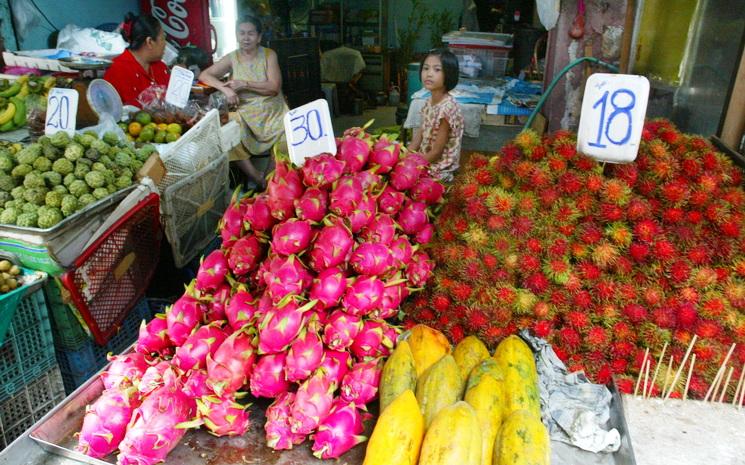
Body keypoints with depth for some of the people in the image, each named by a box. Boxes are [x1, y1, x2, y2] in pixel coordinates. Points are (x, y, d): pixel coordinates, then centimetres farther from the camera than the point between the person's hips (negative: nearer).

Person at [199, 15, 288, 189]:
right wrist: (225, 88, -16)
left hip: (273, 111, -1)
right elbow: (203, 75, 2)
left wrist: (244, 84, -16)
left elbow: (274, 87, -9)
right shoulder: (232, 58, 5)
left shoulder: (269, 55, 2)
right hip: (245, 113, 1)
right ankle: (259, 180, -17)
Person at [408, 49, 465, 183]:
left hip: (438, 169, -8)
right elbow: (420, 136, 6)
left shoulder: (447, 108, -26)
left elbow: (436, 153, -22)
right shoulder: (430, 101, 0)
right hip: (425, 160, 8)